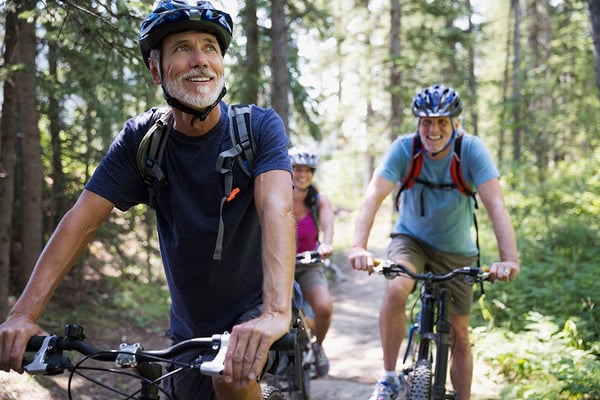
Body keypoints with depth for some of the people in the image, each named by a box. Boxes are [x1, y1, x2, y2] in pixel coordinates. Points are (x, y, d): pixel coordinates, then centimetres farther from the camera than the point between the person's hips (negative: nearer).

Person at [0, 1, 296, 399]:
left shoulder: (260, 128, -17)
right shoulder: (142, 138, -10)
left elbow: (276, 210, -34)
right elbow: (83, 219, -15)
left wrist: (276, 312, -51)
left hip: (255, 307, -3)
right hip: (190, 327, 4)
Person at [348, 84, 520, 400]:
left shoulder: (471, 149, -22)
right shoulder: (405, 148, -21)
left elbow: (495, 204, -31)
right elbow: (373, 196, -30)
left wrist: (509, 258, -44)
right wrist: (358, 246, -46)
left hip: (456, 252, 1)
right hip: (411, 239, -1)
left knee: (459, 337, 4)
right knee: (396, 290, -32)